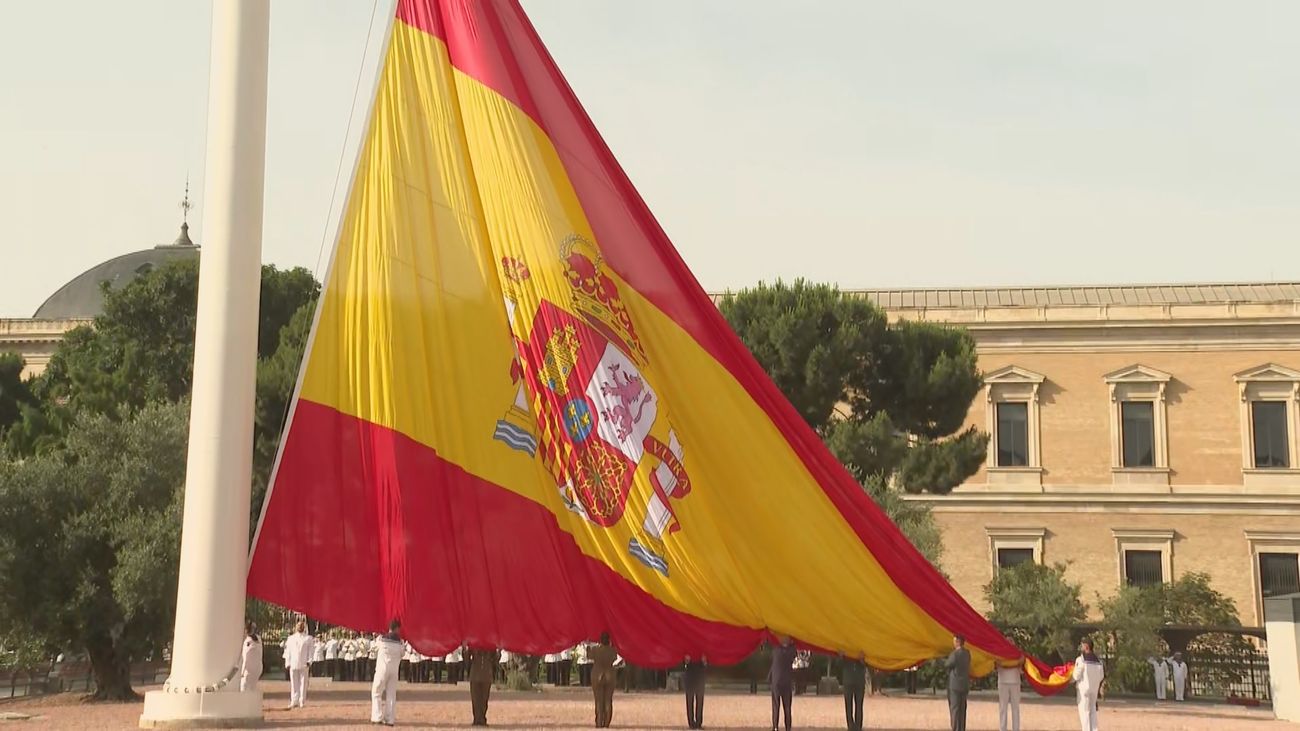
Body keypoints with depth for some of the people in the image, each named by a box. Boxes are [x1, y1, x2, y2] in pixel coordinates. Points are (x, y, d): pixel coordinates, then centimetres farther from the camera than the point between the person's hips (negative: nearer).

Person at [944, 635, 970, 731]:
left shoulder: (955, 654, -16)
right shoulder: (967, 653, 8)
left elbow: (947, 664, -6)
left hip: (955, 686, -8)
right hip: (965, 686, 8)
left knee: (955, 709, -4)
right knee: (961, 710, 13)